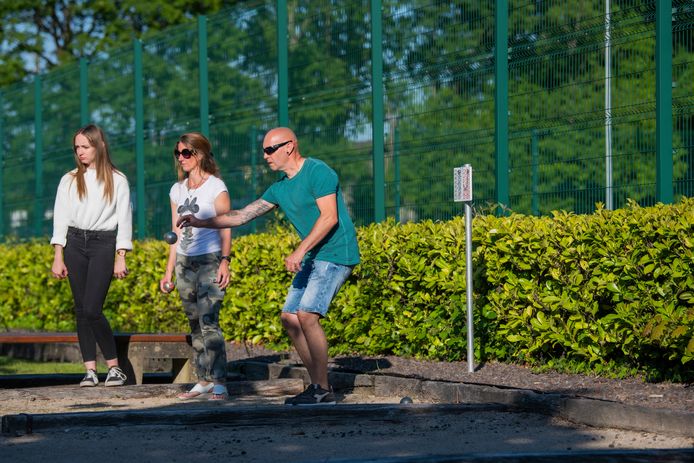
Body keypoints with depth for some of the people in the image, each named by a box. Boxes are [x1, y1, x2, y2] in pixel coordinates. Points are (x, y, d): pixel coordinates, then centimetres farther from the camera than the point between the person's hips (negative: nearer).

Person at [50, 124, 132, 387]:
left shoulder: (117, 180, 4)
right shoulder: (69, 180, 10)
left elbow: (124, 219, 2)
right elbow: (60, 218, 7)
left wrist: (120, 258, -6)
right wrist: (57, 257, -1)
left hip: (104, 243, -3)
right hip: (75, 243, 3)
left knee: (91, 309, -14)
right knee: (81, 309, 1)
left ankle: (115, 368, -4)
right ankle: (90, 370, 4)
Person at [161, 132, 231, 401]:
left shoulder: (216, 187, -4)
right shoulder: (177, 190, 15)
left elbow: (225, 228, -8)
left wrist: (225, 261, -21)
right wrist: (169, 271, 15)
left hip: (210, 261, -7)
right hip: (185, 263, 7)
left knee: (208, 322, -16)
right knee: (195, 326, 8)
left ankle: (219, 384, -17)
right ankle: (204, 381, 13)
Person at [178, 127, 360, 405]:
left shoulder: (317, 172, -13)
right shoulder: (280, 188, 14)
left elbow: (329, 217, -21)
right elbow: (241, 216, 16)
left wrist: (300, 251, -26)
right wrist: (200, 223, 8)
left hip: (335, 254, -10)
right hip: (312, 258, 10)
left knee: (306, 315, -19)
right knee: (289, 318, 5)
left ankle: (323, 390, -14)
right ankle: (317, 385, 9)